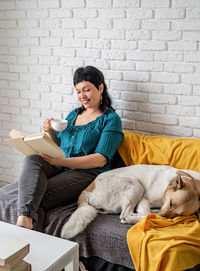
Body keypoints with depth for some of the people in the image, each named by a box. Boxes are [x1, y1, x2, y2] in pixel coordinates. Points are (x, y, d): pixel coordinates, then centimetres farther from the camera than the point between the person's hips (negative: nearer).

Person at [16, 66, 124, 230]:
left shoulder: (110, 119, 2)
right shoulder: (73, 114, 24)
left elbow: (101, 159, -10)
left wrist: (61, 161, -20)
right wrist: (50, 132, 5)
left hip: (86, 173, -5)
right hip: (59, 167, 5)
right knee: (31, 160, -30)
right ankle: (24, 220, -49)